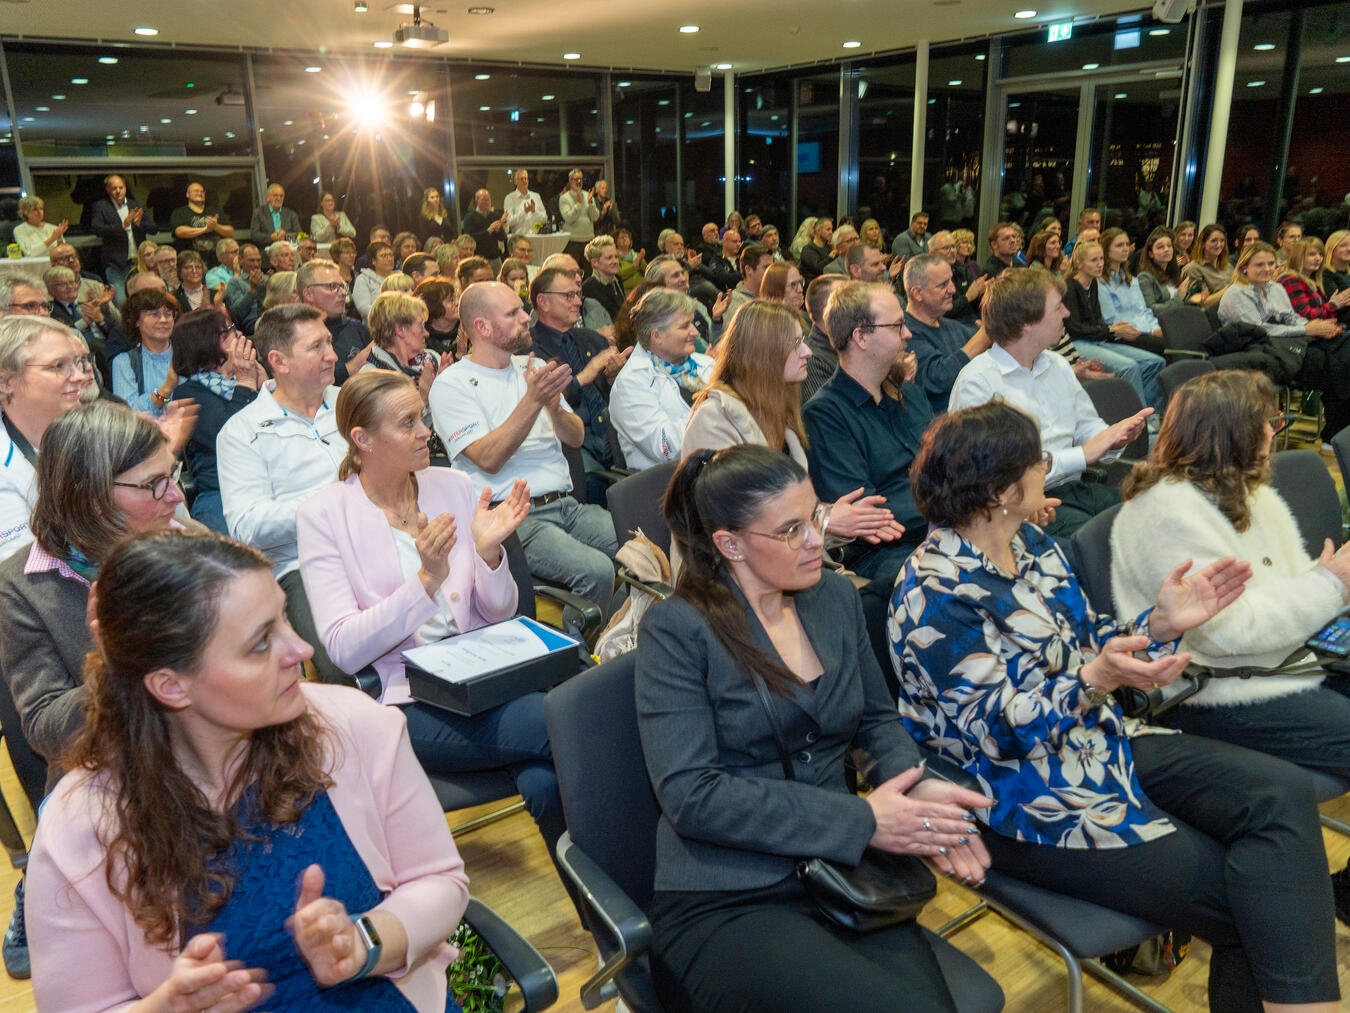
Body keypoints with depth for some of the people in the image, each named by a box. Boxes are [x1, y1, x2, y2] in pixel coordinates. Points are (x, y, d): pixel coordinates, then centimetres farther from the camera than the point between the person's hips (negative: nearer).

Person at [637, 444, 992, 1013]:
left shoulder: (835, 596, 8)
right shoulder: (677, 630, -9)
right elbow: (691, 795, -15)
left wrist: (919, 786, -5)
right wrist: (861, 821, -17)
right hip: (725, 904, -4)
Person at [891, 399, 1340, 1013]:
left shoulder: (1031, 542, 6)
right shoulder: (933, 595, -20)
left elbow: (1087, 643, 11)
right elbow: (999, 729, -21)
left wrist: (1161, 624, -7)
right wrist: (1095, 680, -36)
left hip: (1097, 741, 8)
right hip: (1027, 796, -8)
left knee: (1281, 793, -7)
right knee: (1237, 897, -12)